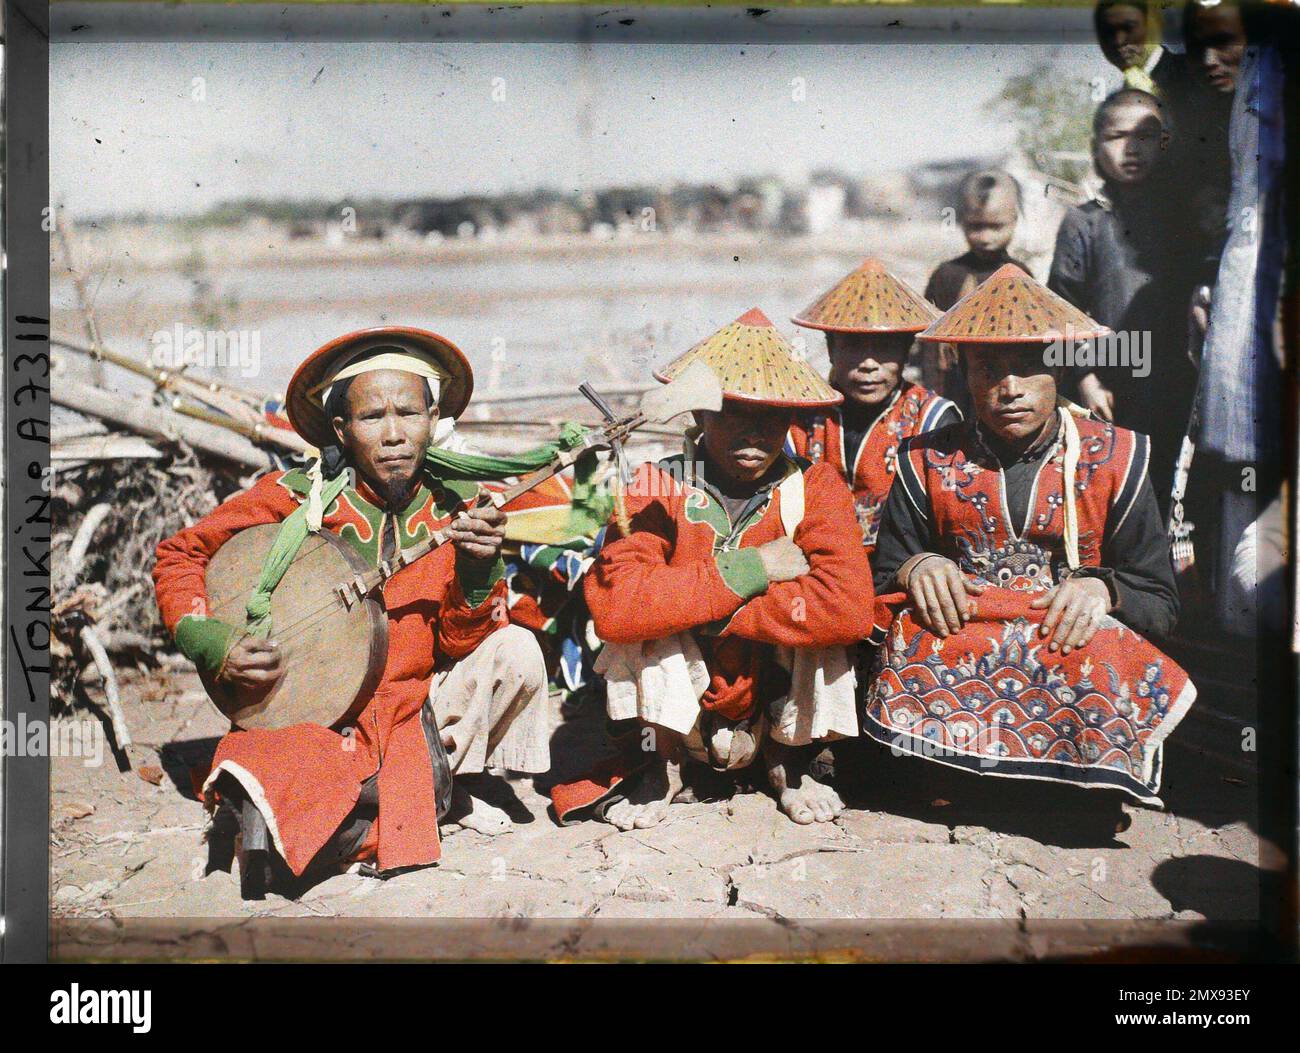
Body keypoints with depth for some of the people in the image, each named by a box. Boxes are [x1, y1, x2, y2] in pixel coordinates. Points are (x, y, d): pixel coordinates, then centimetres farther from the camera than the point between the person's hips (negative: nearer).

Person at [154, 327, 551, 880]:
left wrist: (477, 570, -25)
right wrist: (212, 644, -17)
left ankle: (453, 788, 9)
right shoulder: (295, 496, -11)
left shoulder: (455, 510, -4)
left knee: (517, 651, -16)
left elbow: (460, 644, -6)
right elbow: (178, 554, -1)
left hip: (414, 710, 4)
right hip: (309, 717, -4)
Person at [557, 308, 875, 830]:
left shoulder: (814, 488, -10)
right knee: (645, 625, -26)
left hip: (781, 705, 1)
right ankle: (657, 765, 2)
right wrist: (747, 570, -29)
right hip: (676, 707, -1)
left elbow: (850, 608, -28)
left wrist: (707, 610, -27)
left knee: (812, 612, -24)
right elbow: (611, 606, -30)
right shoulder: (657, 488, -12)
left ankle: (791, 761, 4)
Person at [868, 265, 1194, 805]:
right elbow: (881, 582, 10)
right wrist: (915, 569, -14)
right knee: (910, 633, -32)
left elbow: (1160, 602, 6)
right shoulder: (928, 461, 8)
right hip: (954, 640, 1)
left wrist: (1100, 589, -17)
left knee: (1102, 647, -35)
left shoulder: (1114, 457, 6)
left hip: (1070, 637, 0)